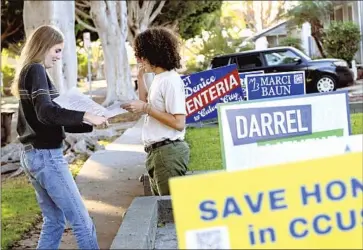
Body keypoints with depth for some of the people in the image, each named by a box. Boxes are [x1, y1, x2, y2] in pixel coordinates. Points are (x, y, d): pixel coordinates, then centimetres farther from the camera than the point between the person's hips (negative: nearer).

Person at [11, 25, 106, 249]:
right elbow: (46, 113, -26)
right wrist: (85, 116, -27)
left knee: (54, 221, 15)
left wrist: (89, 125, 9)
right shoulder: (36, 70, -11)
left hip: (33, 155, 10)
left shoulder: (28, 72, 18)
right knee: (82, 221, -6)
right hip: (46, 156, -10)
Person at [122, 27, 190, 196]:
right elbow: (147, 103, 25)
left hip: (168, 151, -10)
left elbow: (179, 123, -21)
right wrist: (140, 77, 15)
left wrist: (146, 109, -20)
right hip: (156, 151, 10)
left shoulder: (170, 81, -17)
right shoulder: (158, 79, 10)